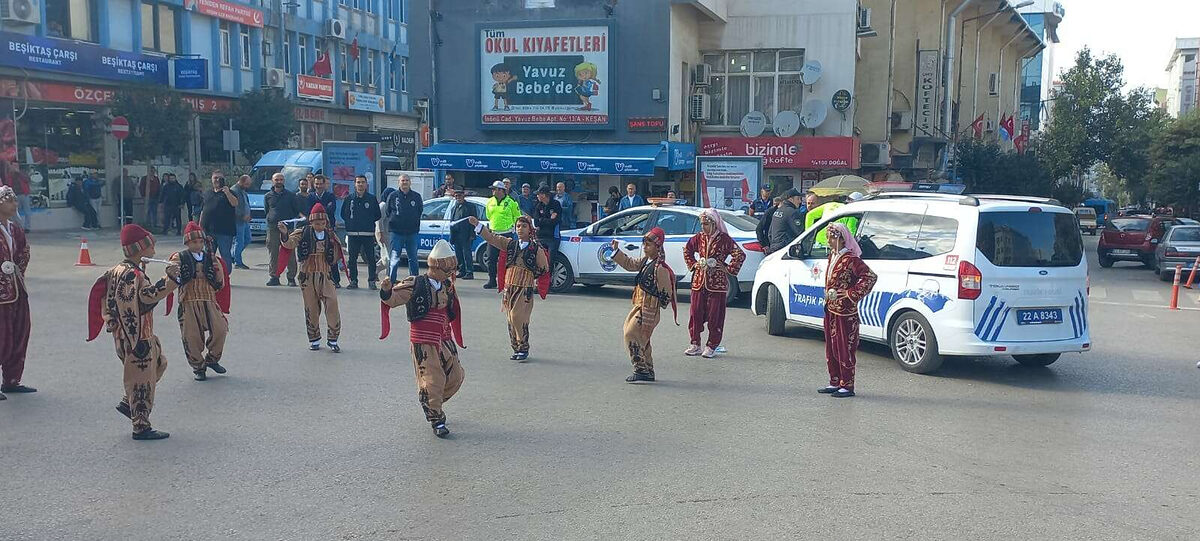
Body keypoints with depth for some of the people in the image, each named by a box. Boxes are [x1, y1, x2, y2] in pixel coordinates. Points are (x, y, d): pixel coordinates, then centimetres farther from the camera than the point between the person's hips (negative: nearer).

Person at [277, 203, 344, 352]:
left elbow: (336, 256, 13)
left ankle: (333, 339, 5)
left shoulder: (331, 236, 4)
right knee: (311, 309, 7)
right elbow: (290, 244, -18)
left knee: (332, 307, -7)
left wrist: (335, 273, 7)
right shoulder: (303, 233, -2)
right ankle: (314, 340, 21)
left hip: (326, 275, 1)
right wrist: (285, 235, -37)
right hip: (307, 276, -1)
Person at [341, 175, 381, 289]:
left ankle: (371, 281, 4)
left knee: (370, 258, -3)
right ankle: (353, 281, 12)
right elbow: (343, 214, 16)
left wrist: (369, 222, 3)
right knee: (352, 259, 4)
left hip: (368, 234, -2)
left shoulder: (372, 199, 6)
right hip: (352, 234, 2)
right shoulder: (349, 199, 9)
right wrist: (350, 223, 7)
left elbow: (377, 215, 10)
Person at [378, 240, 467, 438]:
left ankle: (433, 404, 37)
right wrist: (386, 291, -35)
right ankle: (436, 420, 12)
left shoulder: (447, 286, 10)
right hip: (423, 342, -7)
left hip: (444, 340, 7)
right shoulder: (415, 285, -10)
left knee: (455, 377, 12)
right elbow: (393, 298, -19)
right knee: (432, 381, -5)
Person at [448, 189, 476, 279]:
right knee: (459, 255, 10)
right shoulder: (454, 208, 21)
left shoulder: (470, 207, 0)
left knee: (467, 253, -8)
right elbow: (451, 222, 23)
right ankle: (462, 271, 17)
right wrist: (451, 236, 13)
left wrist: (471, 234, -14)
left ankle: (469, 273, -7)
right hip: (456, 235, 7)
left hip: (465, 235, -7)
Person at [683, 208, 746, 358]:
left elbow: (740, 255, -11)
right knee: (695, 313, 4)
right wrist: (693, 264, 14)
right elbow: (687, 250, 24)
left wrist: (729, 269, -8)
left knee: (715, 315, 0)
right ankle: (696, 344, 14)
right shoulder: (699, 237, 7)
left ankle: (711, 346, 8)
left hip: (717, 283, -4)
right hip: (699, 281, 5)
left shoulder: (724, 239, -8)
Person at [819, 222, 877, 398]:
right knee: (831, 348, 15)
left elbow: (870, 277, -23)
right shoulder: (833, 255, 10)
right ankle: (835, 382, 25)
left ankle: (847, 386, 7)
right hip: (830, 309, 9)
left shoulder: (851, 259, -17)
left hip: (845, 312, -9)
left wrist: (852, 294, -20)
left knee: (845, 349, -1)